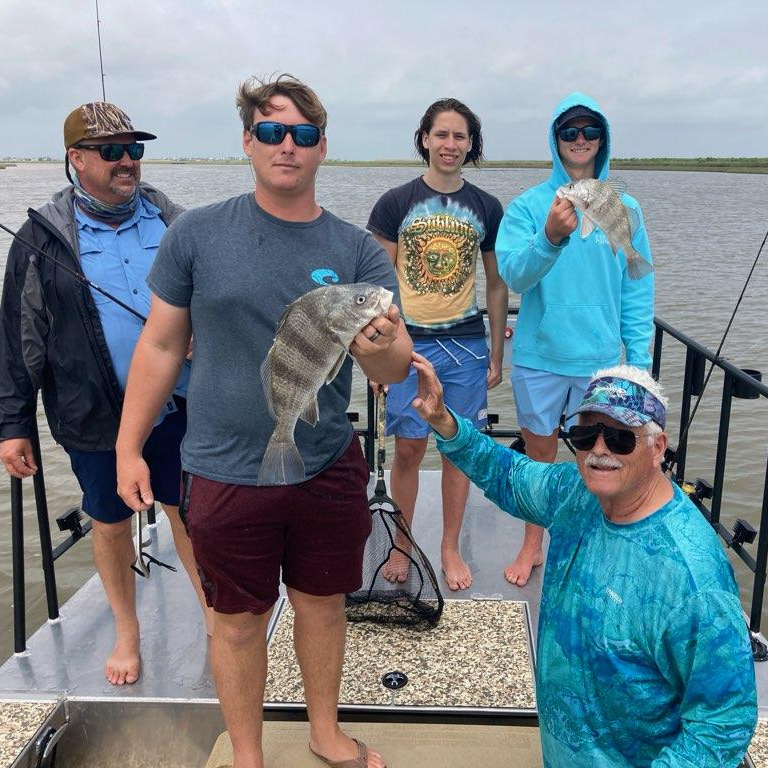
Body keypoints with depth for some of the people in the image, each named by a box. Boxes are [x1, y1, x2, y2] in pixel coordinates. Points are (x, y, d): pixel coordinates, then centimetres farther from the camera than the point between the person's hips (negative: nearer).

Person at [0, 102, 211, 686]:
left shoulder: (170, 220, 1)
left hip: (179, 408, 1)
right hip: (97, 419, -1)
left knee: (189, 514, 13)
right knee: (111, 524, 15)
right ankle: (127, 633, 37)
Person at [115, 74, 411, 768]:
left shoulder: (359, 251, -4)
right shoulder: (197, 235, -5)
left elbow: (395, 371, -10)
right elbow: (161, 346, 1)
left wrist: (379, 346, -33)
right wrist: (128, 446, 0)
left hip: (330, 469, 2)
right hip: (227, 472, -1)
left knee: (323, 605, 17)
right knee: (240, 620, 13)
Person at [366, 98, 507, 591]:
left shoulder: (487, 208, 6)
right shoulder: (396, 203, 1)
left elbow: (497, 285, 10)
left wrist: (497, 356, 8)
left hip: (467, 345, 2)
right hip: (411, 342, -1)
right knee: (409, 449, 3)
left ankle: (451, 548, 25)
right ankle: (402, 547, 22)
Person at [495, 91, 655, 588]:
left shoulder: (625, 209, 2)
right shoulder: (529, 205, -4)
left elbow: (638, 290, 4)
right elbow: (514, 274, -16)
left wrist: (638, 358, -2)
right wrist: (550, 237, -34)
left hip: (601, 359, 1)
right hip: (539, 356, -1)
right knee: (539, 455, 13)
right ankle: (533, 546, 31)